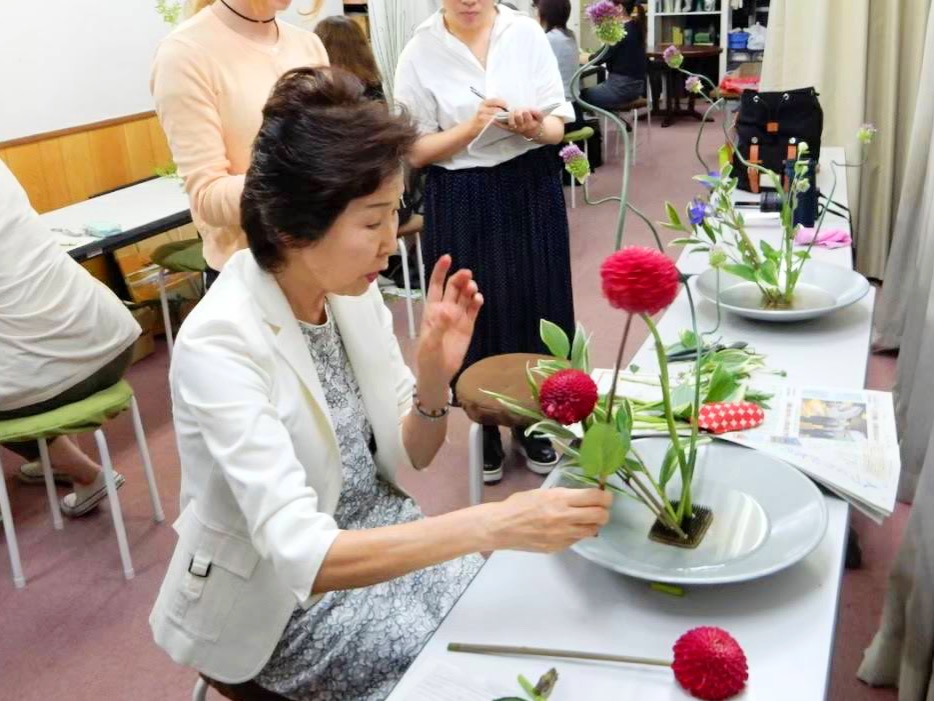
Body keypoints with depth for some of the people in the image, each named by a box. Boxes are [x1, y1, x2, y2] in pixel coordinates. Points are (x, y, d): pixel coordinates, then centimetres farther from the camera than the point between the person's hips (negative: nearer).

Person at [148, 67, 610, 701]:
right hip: (283, 601, -5)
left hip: (375, 534, 6)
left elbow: (406, 458, -1)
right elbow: (300, 555, -35)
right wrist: (493, 524, -42)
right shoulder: (220, 346, -28)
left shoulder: (350, 290, -8)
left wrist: (435, 376, -21)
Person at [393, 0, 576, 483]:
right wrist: (471, 127, -20)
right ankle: (486, 428, 28)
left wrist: (535, 127, -22)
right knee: (476, 314, 6)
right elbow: (414, 151, -5)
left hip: (531, 191, 2)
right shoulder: (420, 52, -5)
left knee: (533, 307, 8)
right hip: (461, 203, -1)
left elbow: (558, 125, 1)